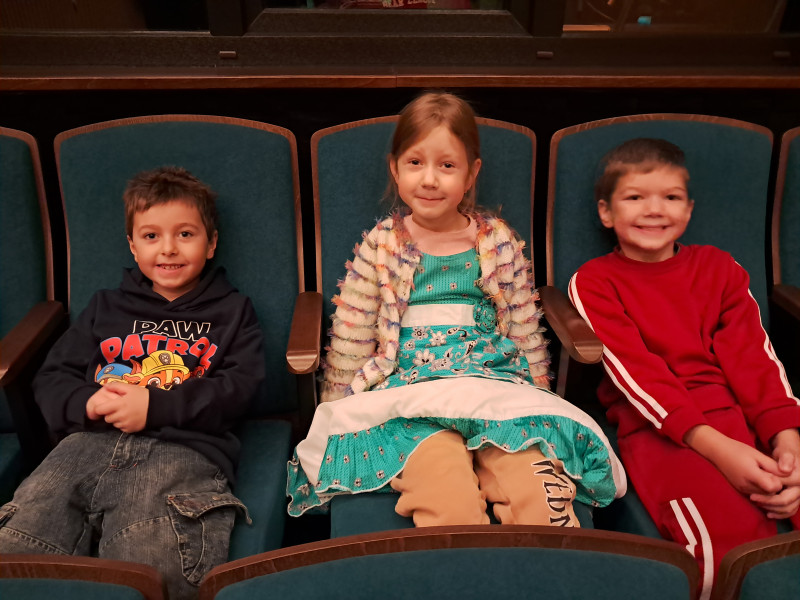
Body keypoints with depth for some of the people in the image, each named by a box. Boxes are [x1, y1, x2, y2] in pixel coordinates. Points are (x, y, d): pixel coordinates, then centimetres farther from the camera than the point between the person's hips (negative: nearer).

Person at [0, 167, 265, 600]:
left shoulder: (231, 312, 22)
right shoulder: (106, 308, 32)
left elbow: (238, 387, 7)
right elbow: (51, 378, 24)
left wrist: (155, 406, -7)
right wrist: (87, 402, -1)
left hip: (183, 449, -3)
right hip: (90, 443, 4)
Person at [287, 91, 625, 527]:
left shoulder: (499, 244, 10)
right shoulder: (380, 246, 7)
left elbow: (527, 337, 16)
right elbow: (350, 343, 10)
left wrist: (535, 406, 13)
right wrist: (343, 417, 11)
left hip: (495, 388, 2)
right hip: (410, 394, -1)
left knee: (542, 497, -26)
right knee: (451, 505, -31)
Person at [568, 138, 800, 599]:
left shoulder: (719, 268, 19)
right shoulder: (594, 283, 7)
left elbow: (754, 356, 8)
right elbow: (636, 373, -5)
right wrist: (714, 445, -17)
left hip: (746, 418, 4)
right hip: (657, 430, -4)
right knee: (732, 542, -31)